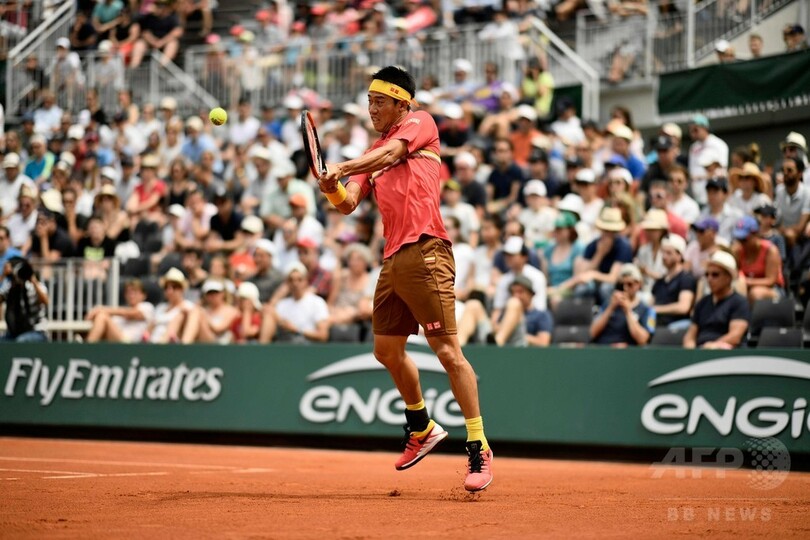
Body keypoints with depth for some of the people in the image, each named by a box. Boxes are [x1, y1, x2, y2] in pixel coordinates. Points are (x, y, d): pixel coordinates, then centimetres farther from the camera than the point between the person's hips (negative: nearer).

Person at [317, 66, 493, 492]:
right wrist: (334, 189, -8)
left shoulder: (420, 122, 4)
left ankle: (479, 449, -8)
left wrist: (343, 168, -25)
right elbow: (349, 203, 13)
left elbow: (391, 153, -15)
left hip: (425, 252, -9)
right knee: (387, 351, 16)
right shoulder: (373, 155, 23)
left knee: (447, 351, -12)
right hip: (393, 260, 9)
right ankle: (422, 429, 36)